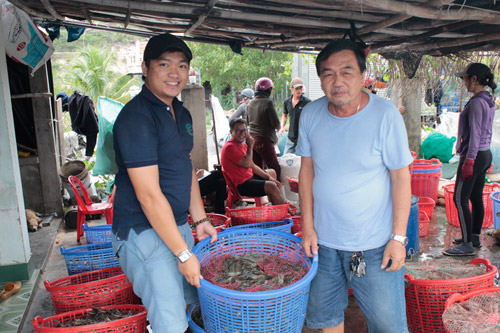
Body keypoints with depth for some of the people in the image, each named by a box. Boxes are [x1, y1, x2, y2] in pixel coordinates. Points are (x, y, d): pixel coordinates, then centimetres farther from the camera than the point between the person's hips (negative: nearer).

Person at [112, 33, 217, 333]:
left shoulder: (182, 114, 9)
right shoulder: (136, 117, -20)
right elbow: (149, 195, -23)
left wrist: (201, 220, 14)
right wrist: (183, 253, -19)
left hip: (178, 224, 9)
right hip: (144, 232, -9)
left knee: (191, 300, 20)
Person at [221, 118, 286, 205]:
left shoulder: (242, 145, 11)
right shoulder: (229, 147, -20)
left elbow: (253, 166, 14)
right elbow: (246, 164, -28)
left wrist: (268, 177, 6)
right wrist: (250, 146, -18)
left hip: (249, 176, 11)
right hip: (241, 185, -11)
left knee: (272, 172, 28)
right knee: (271, 186, -26)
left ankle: (274, 206, 30)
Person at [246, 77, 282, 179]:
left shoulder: (250, 103, 9)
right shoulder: (268, 102, -12)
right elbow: (276, 123, -13)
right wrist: (278, 127, 8)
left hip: (252, 139, 7)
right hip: (264, 140, -7)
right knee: (275, 169, -3)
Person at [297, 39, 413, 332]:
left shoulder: (385, 115, -14)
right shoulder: (311, 114, -4)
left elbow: (401, 178, -9)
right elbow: (307, 170, 3)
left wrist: (398, 237, -10)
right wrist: (308, 227, 1)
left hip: (375, 244, -3)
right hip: (323, 240, 4)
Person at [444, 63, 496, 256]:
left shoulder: (476, 102, -17)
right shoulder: (488, 101, 13)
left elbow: (475, 133, -21)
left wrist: (469, 160, -21)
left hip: (475, 155, -10)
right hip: (485, 154, 10)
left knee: (460, 199, -6)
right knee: (476, 198, 16)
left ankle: (467, 245, -2)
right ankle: (474, 236, 26)